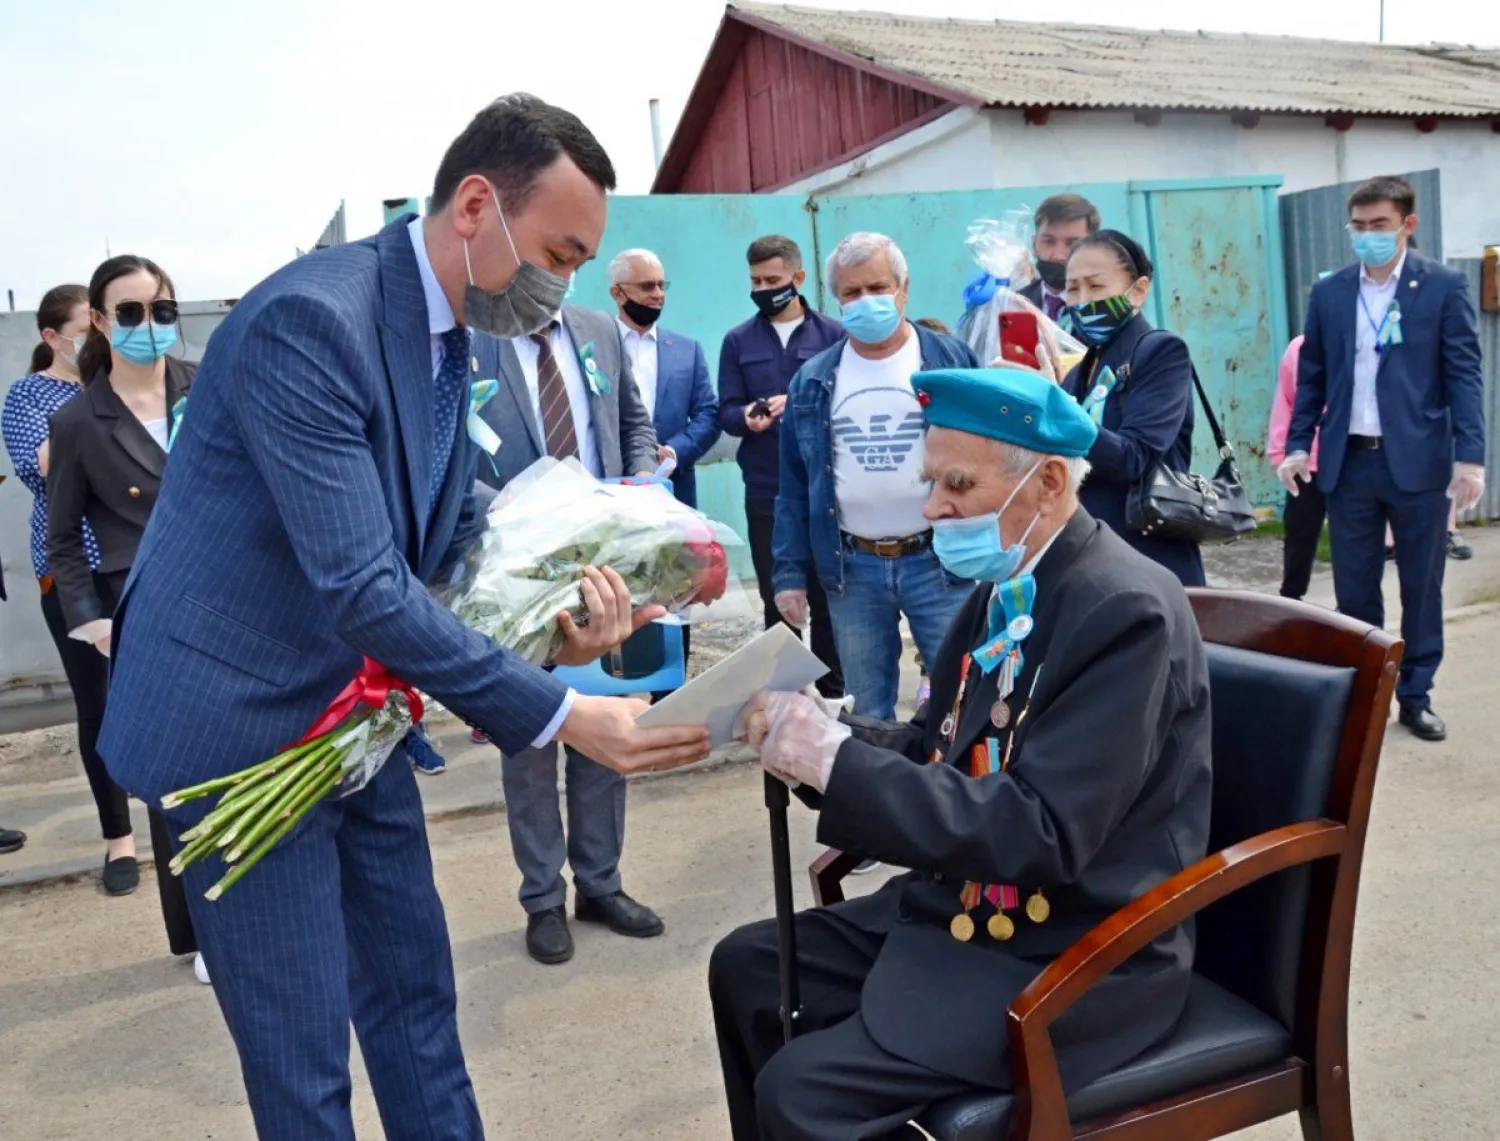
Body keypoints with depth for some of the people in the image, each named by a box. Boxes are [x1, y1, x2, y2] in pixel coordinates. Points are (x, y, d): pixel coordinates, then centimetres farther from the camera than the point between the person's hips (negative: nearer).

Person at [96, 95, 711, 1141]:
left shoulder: (450, 337, 3)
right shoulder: (311, 319, -24)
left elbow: (457, 543, 8)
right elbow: (358, 587, -30)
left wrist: (560, 627, -11)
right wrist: (560, 715, -28)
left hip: (356, 723, 8)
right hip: (245, 723, -8)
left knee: (417, 995, 18)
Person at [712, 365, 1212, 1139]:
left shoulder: (1126, 612, -23)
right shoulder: (1006, 587, 4)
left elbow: (1042, 833, -27)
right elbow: (941, 751, 10)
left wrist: (838, 762, -29)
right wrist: (817, 737, -9)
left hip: (1075, 957, -8)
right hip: (968, 906, 9)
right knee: (745, 967, 9)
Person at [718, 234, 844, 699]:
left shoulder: (833, 335, 2)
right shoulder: (738, 341, 8)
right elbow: (727, 412, 2)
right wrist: (747, 417, -19)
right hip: (766, 493, 2)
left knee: (827, 599, 8)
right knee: (777, 603, 10)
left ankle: (832, 696, 20)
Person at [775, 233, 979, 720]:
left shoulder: (952, 360, -1)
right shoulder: (812, 380, 6)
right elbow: (794, 487, 8)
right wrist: (790, 572, 4)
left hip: (941, 562, -2)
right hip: (851, 569, 2)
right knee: (866, 716, 13)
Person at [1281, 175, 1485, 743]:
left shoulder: (1444, 286, -1)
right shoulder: (1329, 292, 7)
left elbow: (1463, 374, -4)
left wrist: (1470, 455, -12)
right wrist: (1298, 445, 1)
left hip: (1419, 462, -2)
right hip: (1348, 462, 2)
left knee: (1422, 588, 8)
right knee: (1353, 590, 9)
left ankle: (1416, 696, 21)